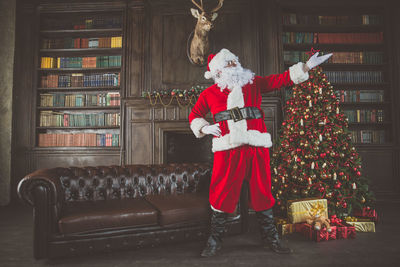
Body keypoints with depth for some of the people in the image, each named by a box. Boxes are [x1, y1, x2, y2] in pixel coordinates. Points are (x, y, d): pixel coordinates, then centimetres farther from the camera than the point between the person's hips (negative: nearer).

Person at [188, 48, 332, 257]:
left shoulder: (253, 83, 15)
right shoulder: (209, 94, 12)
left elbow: (281, 79, 12)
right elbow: (194, 115, 19)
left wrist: (306, 67, 4)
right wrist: (204, 128, 0)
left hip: (256, 147, 2)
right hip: (227, 150, -1)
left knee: (262, 193, 10)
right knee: (222, 195, 0)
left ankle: (270, 238, 29)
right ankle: (214, 241, 18)